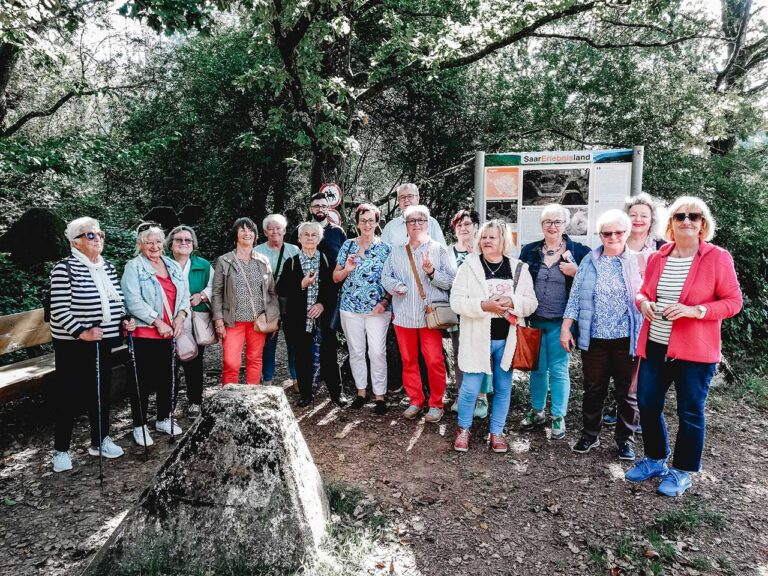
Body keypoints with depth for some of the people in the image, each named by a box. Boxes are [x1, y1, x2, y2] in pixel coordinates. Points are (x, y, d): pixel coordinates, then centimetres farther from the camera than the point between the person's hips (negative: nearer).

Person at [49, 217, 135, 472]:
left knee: (101, 391, 14)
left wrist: (125, 320, 2)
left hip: (102, 341, 6)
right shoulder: (64, 269, -12)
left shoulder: (108, 267, 9)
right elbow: (59, 311, -16)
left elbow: (117, 300, 18)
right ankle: (61, 449, 18)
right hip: (72, 343, -6)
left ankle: (100, 440, 28)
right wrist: (82, 333, -23)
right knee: (70, 395, 2)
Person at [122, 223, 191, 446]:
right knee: (143, 381, 3)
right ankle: (139, 426, 18)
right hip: (145, 334, -5)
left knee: (168, 378, 13)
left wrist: (180, 316, -7)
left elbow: (184, 294, 11)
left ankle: (164, 419, 30)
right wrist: (158, 322, -18)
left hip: (171, 334, 6)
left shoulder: (173, 266, 13)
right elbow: (134, 301, -14)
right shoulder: (133, 267, -5)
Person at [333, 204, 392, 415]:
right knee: (356, 351, 10)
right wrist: (347, 269, -12)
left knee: (377, 352, -2)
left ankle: (380, 395, 9)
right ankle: (361, 391, 23)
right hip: (351, 307, 2)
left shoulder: (385, 248, 1)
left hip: (378, 309, -2)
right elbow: (335, 277, 9)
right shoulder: (348, 245, 7)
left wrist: (385, 302, -11)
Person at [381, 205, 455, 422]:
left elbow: (451, 282, -1)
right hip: (403, 315, 3)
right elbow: (385, 276, 8)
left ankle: (436, 403, 13)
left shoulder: (439, 249, 3)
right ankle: (415, 401, 25)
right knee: (408, 361, 10)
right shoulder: (397, 251, 11)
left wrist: (432, 272, -17)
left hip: (430, 315, -3)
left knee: (434, 362, -3)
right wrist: (396, 286, -12)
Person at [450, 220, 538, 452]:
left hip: (507, 339, 3)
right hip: (477, 338, -2)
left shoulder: (519, 268, 3)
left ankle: (497, 432, 31)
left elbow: (532, 302, 3)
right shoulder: (469, 265, -3)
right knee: (470, 388, 2)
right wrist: (483, 305, -23)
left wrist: (512, 302, -17)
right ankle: (464, 429, 26)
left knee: (503, 389, 13)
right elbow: (456, 300, -8)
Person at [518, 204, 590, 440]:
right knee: (537, 368, 13)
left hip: (561, 322, -3)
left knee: (559, 369, 4)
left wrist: (576, 273, -18)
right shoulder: (529, 250, 5)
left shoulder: (579, 251, -2)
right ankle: (537, 411, 30)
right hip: (534, 321, 3)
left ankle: (558, 417, 19)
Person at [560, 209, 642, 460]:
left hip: (626, 339, -1)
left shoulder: (636, 262, 2)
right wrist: (565, 328, 3)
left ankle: (625, 439, 27)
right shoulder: (589, 262, 5)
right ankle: (590, 435, 28)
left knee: (627, 392, 9)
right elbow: (575, 296, 7)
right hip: (594, 338, 1)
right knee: (593, 390, 11)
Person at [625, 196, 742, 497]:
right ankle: (655, 460, 35)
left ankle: (682, 472, 28)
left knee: (690, 413, 8)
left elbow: (733, 301, -7)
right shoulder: (657, 258, 6)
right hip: (654, 347, 5)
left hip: (694, 351, -4)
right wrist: (643, 302, -6)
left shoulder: (718, 258, -7)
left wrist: (695, 310, -21)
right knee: (647, 405, 13)